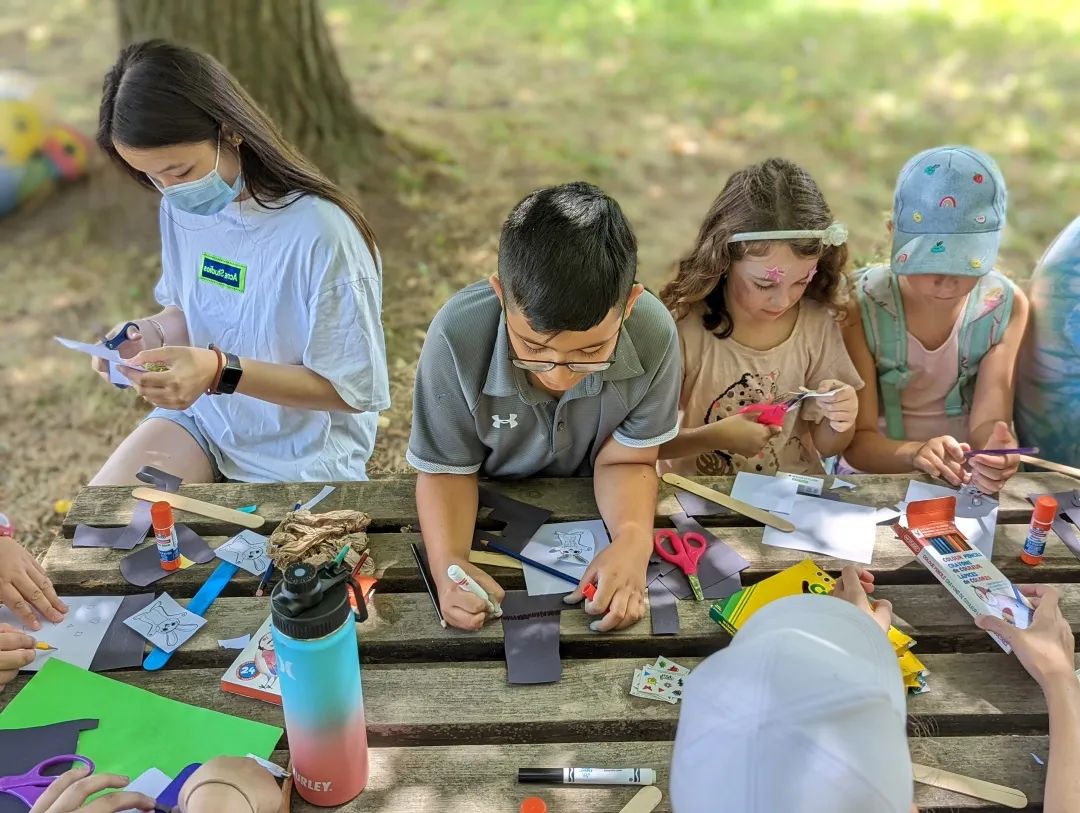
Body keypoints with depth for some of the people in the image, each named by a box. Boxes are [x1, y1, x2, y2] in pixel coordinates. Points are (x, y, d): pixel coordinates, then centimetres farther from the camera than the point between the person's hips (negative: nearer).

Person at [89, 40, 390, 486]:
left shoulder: (320, 232, -27)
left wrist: (221, 371, -31)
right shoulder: (180, 207, -5)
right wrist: (152, 331, -12)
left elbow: (354, 389, -20)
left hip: (301, 452, -6)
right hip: (200, 416, 6)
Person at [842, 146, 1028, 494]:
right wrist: (915, 453, -36)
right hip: (878, 475, -3)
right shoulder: (858, 306, -16)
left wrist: (994, 452, -36)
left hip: (966, 478, 3)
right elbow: (857, 442, -16)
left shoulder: (1007, 306, -8)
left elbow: (988, 420, -13)